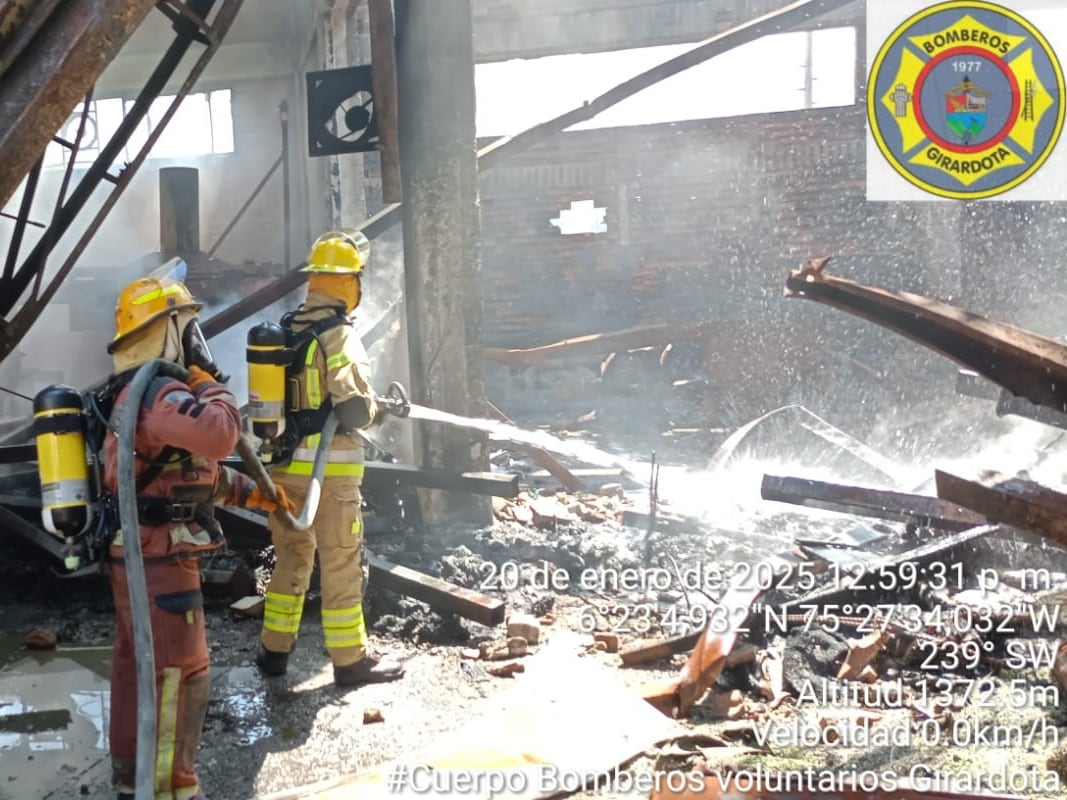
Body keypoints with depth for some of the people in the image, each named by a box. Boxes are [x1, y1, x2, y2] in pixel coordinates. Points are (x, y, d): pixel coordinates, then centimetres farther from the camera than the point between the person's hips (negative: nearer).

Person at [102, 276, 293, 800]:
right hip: (159, 560, -11)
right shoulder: (158, 392, -20)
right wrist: (213, 389, -17)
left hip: (132, 555, 11)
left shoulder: (133, 394, 16)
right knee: (178, 674, -3)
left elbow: (198, 471, 23)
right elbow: (219, 435, -38)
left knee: (136, 667, 18)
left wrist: (253, 493, 20)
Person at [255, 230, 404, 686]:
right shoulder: (339, 336, -15)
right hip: (330, 466, -7)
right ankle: (350, 660, 10)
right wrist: (379, 409, -3)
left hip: (285, 463, 7)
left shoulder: (282, 332, 8)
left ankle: (275, 650, 26)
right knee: (341, 564, 2)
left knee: (290, 556, 18)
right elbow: (356, 411, -23)